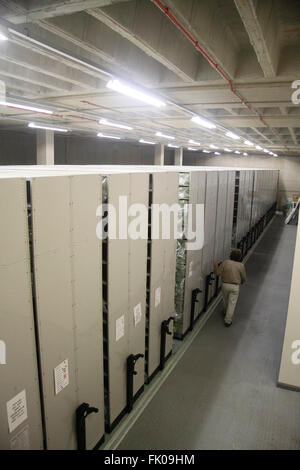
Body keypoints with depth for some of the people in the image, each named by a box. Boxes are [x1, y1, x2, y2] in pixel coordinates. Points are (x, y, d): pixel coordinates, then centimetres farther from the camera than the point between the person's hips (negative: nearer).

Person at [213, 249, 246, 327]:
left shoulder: (225, 262, -6)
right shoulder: (241, 266, -5)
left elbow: (218, 273, -7)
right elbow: (244, 279, 3)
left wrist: (216, 267, 12)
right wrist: (241, 282, 25)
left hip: (225, 285, 2)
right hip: (235, 286, -2)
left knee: (226, 301, 25)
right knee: (232, 303, 6)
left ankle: (226, 312, 49)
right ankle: (228, 321, 10)